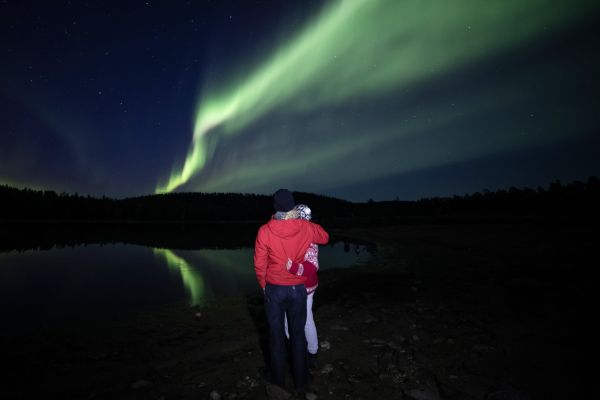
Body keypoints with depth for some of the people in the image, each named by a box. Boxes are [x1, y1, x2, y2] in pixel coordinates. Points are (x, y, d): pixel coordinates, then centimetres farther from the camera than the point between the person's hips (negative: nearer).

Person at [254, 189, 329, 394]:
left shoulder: (265, 231, -16)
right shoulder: (306, 227, -12)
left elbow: (259, 265, -8)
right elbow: (325, 237, 9)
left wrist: (263, 286, 9)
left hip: (274, 289, -1)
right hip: (298, 289, 1)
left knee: (276, 334, 16)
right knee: (298, 334, 16)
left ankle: (278, 379, 34)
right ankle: (301, 382, 31)